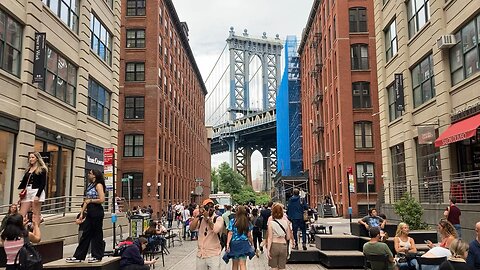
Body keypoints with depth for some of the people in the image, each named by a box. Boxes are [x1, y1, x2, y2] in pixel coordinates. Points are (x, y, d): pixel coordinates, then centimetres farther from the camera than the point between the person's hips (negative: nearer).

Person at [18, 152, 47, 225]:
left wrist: (37, 195, -18)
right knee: (21, 215, -1)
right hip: (27, 193, 7)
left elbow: (43, 183, -8)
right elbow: (23, 182, 19)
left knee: (36, 214, -5)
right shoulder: (28, 170, 19)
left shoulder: (42, 169, 0)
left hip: (36, 192, -7)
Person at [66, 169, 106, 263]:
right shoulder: (90, 186, 15)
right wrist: (82, 213, 12)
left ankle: (97, 256, 10)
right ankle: (78, 256, 14)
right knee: (85, 234, 10)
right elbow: (86, 201, 16)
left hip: (97, 212, -8)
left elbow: (102, 200, -19)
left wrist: (90, 200, -9)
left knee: (97, 234, 1)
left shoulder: (98, 185, -9)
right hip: (90, 212, 8)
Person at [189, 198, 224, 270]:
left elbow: (216, 229, -24)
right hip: (200, 254, 4)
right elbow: (192, 228, -10)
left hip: (213, 255, -4)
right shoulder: (200, 219, 7)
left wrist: (207, 217, -15)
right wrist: (198, 215, -13)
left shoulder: (218, 219, -4)